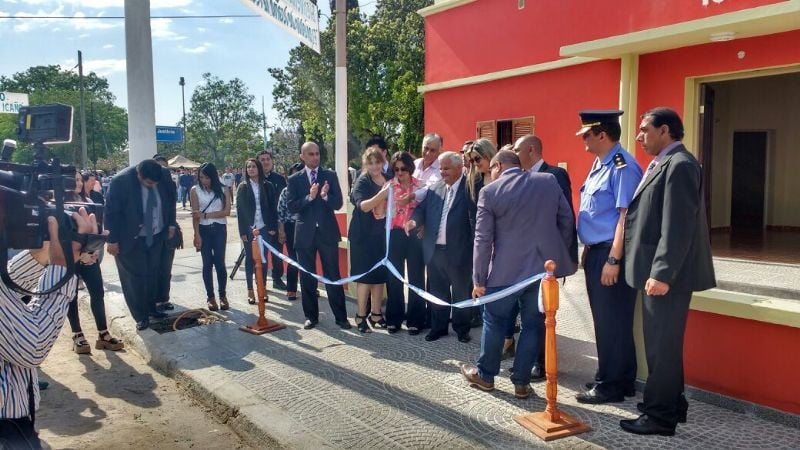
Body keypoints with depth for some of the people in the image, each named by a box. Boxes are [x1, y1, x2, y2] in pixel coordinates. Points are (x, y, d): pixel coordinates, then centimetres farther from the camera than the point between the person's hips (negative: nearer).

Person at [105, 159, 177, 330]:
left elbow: (170, 200, 7)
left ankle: (151, 308, 29)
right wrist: (112, 240, -12)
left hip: (157, 236, 4)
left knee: (153, 275, 12)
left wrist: (171, 224, 8)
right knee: (135, 278, 2)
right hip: (132, 239, -4)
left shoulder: (164, 176, -12)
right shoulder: (121, 180, -24)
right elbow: (111, 212, -16)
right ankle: (141, 316, 14)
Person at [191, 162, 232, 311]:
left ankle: (222, 295, 9)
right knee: (207, 263, 4)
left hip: (219, 229, 0)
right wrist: (197, 235, -9)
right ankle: (210, 297, 11)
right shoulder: (195, 190, 0)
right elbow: (195, 215, -3)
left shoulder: (223, 190, -1)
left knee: (220, 262, -2)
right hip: (204, 230, 0)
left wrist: (205, 214, -13)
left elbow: (226, 211, -8)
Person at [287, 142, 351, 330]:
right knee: (307, 277, 8)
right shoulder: (295, 179, 3)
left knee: (333, 276, 1)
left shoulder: (330, 175, 3)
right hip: (305, 233, 1)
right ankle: (311, 316, 21)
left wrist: (325, 196, -21)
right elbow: (291, 207, -6)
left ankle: (341, 317, 9)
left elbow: (338, 203, -3)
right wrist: (309, 197, -19)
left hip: (327, 232, -1)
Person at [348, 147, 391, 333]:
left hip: (383, 234, 5)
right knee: (365, 275, -1)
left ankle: (376, 314, 20)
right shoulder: (362, 182, -10)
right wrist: (382, 193, -42)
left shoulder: (389, 179, 6)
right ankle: (361, 315, 9)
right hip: (364, 235, -5)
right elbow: (363, 206, -28)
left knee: (380, 275, 9)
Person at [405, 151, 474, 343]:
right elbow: (422, 208, 9)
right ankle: (438, 327, 31)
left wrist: (474, 249, -17)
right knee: (437, 292, 16)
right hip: (434, 250, 5)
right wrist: (414, 220, -14)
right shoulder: (435, 188, 7)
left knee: (461, 292, 11)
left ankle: (462, 328, 27)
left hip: (459, 251, -5)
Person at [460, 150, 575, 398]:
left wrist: (479, 279, -1)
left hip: (506, 270, -2)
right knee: (533, 325, 11)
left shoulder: (489, 191, -6)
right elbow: (567, 221, 6)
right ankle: (521, 382, 17)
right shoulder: (549, 181, 3)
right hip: (544, 266, 3)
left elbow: (483, 239, -7)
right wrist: (560, 255, 17)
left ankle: (485, 375, 28)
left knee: (494, 322, 14)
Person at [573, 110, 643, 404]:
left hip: (611, 253, -9)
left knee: (612, 322, 2)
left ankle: (612, 385, 15)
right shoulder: (599, 165, 13)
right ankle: (608, 377, 30)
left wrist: (613, 260, -21)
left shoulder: (623, 167, -16)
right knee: (603, 319, 17)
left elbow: (625, 217, -20)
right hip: (595, 252, 9)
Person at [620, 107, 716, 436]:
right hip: (657, 271, 10)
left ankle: (661, 417, 14)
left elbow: (678, 227, -23)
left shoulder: (679, 164, -16)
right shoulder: (663, 164, 16)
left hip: (666, 274, -10)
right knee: (660, 343, 19)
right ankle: (669, 405, 33)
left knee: (662, 345, 1)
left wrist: (662, 273, -25)